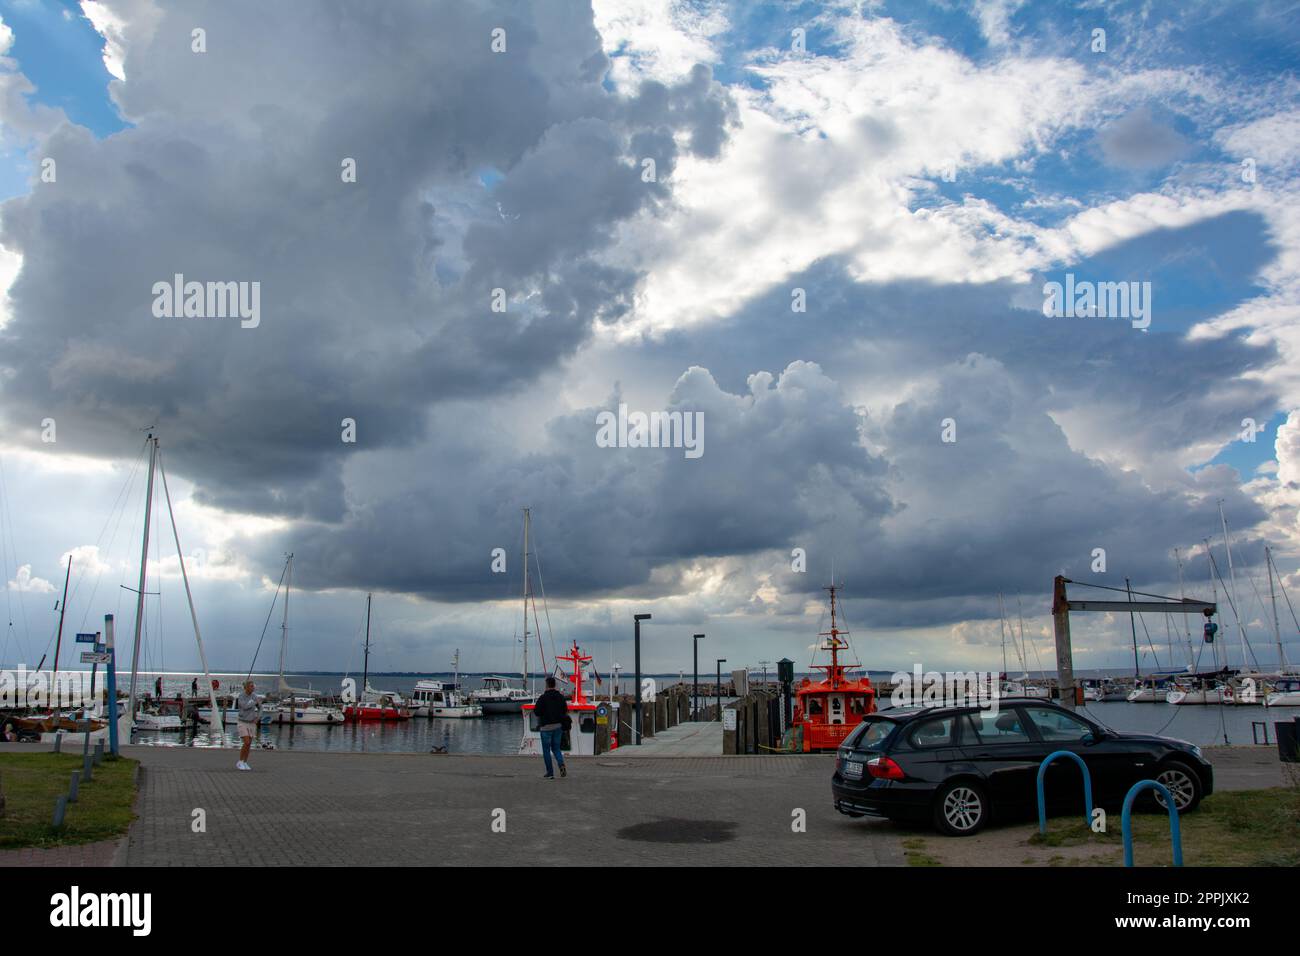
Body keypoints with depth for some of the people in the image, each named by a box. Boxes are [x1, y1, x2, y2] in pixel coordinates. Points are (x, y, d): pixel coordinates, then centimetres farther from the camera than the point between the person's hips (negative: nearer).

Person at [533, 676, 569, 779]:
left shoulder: (543, 697, -13)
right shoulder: (561, 697, 3)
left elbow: (536, 711, -13)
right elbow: (565, 711, 7)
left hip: (546, 726, -5)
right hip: (558, 726, 5)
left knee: (546, 750, 7)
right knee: (556, 748, 16)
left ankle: (550, 773, 6)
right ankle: (562, 764, -11)